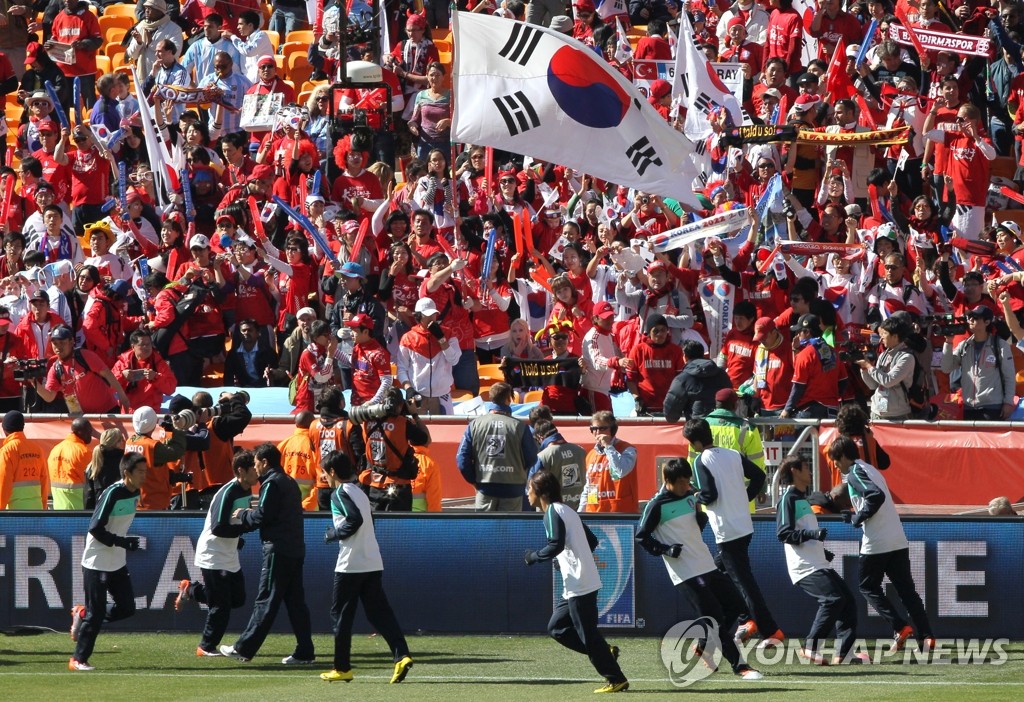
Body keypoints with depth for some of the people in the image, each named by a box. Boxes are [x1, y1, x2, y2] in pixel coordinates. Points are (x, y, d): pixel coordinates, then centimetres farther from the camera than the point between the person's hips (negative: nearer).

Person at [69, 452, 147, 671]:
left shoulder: (135, 493, 4)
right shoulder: (113, 493, -21)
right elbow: (95, 529, -23)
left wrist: (127, 543, 15)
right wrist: (122, 542, -25)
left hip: (118, 563, 8)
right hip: (97, 562, -8)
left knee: (127, 608, 5)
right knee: (96, 613, -6)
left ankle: (82, 614, 25)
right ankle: (78, 660, 5)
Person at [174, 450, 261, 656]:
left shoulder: (247, 490, 3)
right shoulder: (228, 493, -24)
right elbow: (218, 528, -28)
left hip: (230, 557, 9)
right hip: (213, 556, -9)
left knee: (237, 598, 13)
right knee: (221, 605, -5)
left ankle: (190, 590, 27)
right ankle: (206, 647, 9)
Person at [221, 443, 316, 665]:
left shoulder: (271, 483, -9)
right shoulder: (290, 483, 19)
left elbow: (263, 516, -15)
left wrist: (243, 515, 4)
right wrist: (249, 515, 15)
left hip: (278, 550, -9)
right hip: (295, 549, 9)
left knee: (266, 601, -7)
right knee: (295, 601, 8)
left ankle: (244, 649, -4)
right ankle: (304, 652, 5)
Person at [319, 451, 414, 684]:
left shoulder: (340, 494, -8)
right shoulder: (360, 493, 17)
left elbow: (355, 520, -22)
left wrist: (333, 534, -8)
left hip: (350, 565, -7)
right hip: (373, 563, 7)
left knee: (340, 614, 4)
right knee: (380, 613, 3)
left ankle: (342, 668, 7)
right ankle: (401, 655, -13)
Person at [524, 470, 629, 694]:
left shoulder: (553, 512, -11)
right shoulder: (566, 511, 18)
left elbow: (555, 546, -24)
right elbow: (592, 541, 22)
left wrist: (533, 556, -8)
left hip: (580, 585, -10)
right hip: (576, 585, 10)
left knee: (587, 634, -5)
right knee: (557, 627, 14)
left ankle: (616, 680, -2)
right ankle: (606, 652, 13)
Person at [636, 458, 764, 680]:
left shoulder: (690, 496, 10)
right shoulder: (657, 505, -10)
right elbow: (642, 536, -7)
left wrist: (701, 514, 0)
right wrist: (666, 550, -19)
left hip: (707, 565, 8)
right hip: (686, 572, -8)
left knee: (737, 606, 9)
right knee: (715, 617, -11)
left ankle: (703, 650, 20)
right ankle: (740, 666, -6)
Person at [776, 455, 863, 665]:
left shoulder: (802, 499, 22)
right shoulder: (788, 499, -7)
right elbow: (783, 533, -18)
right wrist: (812, 534, -26)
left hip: (820, 566, 10)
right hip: (805, 568, -10)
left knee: (847, 600, 3)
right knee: (833, 599, -23)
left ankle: (843, 653, 1)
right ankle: (811, 648, -16)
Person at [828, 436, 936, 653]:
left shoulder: (855, 473, -8)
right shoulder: (870, 470, 19)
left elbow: (876, 496, -23)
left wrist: (858, 517, -12)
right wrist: (856, 517, 17)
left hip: (877, 544, -8)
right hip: (898, 541, 8)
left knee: (868, 587, 8)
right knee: (907, 590, 7)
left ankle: (900, 627, -5)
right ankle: (926, 636, -3)